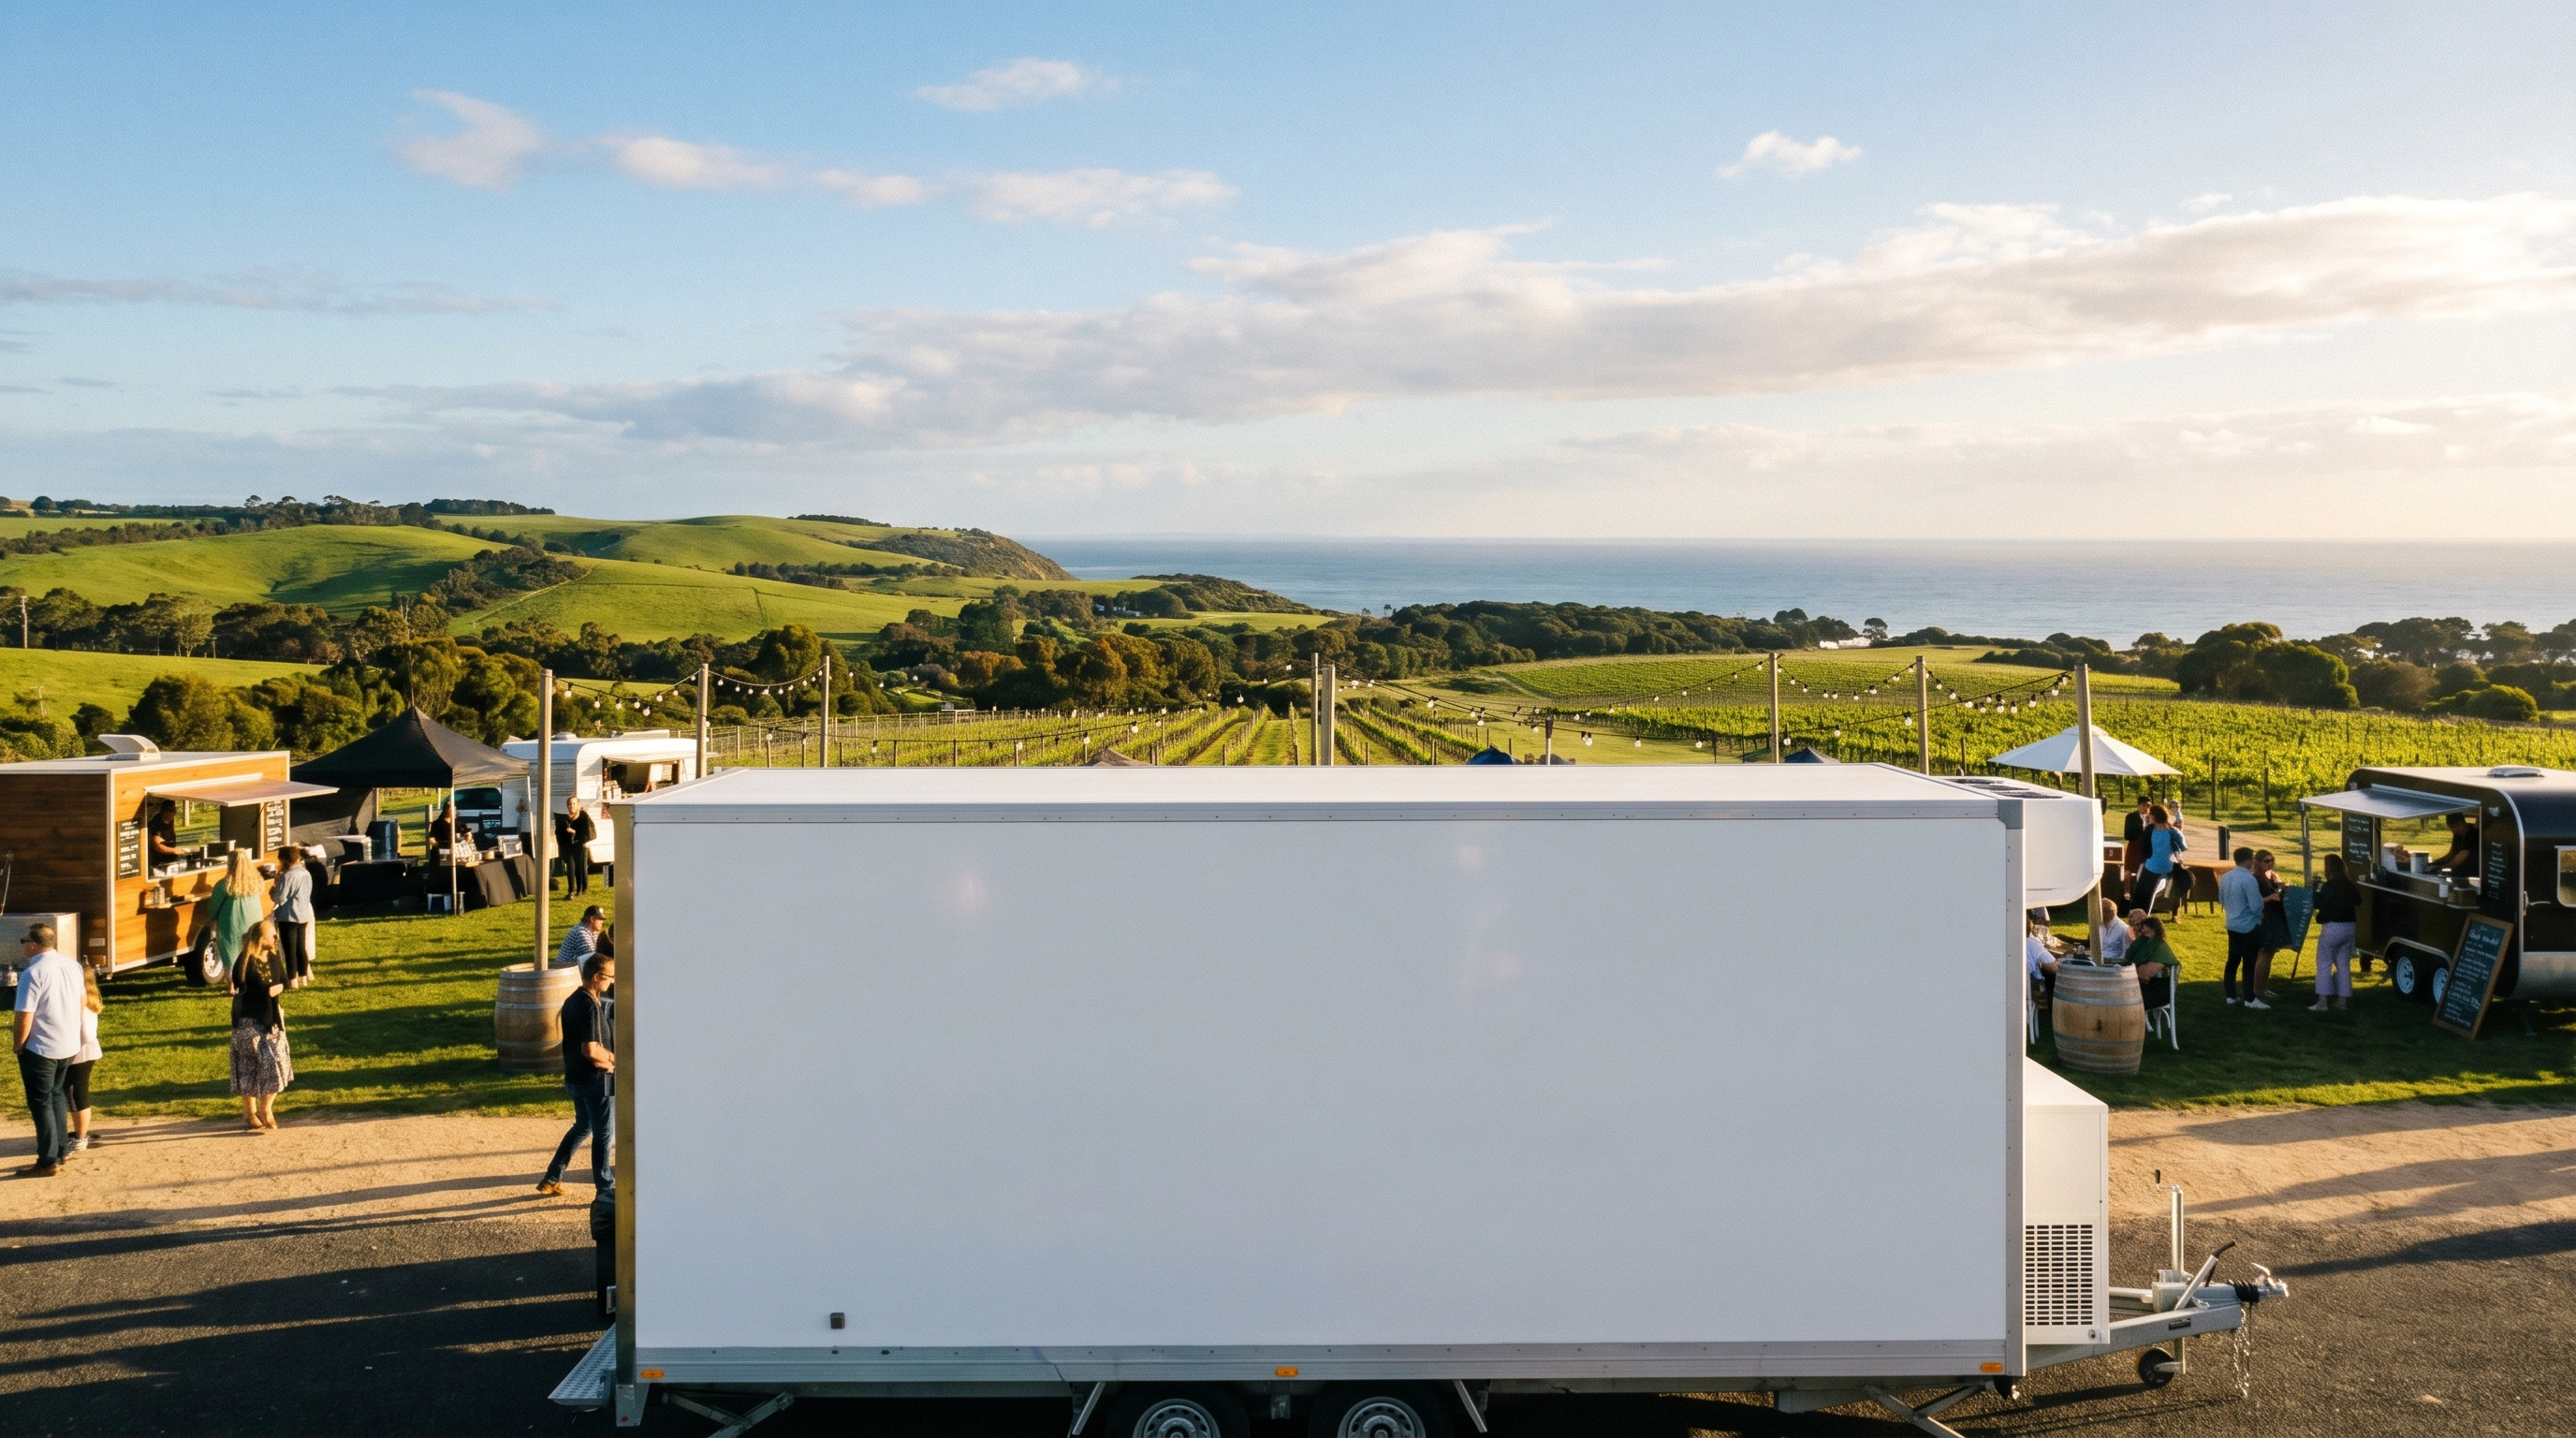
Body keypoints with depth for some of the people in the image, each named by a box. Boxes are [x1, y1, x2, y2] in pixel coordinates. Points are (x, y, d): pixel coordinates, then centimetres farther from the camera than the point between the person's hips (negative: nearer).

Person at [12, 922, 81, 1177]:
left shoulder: (32, 974, -21)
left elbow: (24, 1019, -21)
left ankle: (49, 1162, 9)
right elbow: (81, 1002, 15)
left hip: (40, 1050, -7)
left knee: (41, 1103, 4)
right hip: (70, 1046, 7)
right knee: (56, 1095, 23)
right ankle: (62, 1148, 29)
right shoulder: (72, 966, 2)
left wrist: (17, 1046, -6)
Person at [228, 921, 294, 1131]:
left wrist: (277, 988, -13)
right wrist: (266, 991, -20)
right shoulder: (245, 961, -15)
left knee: (276, 1064, 5)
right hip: (249, 1021, -6)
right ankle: (250, 1113, 13)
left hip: (272, 1019, 6)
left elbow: (284, 982, 9)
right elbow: (241, 989, -20)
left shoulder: (274, 959, 5)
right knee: (250, 1066, 0)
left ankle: (266, 1109, 19)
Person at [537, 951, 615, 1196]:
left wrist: (604, 1058, 2)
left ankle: (551, 1180, 28)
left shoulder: (572, 1001, 7)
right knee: (604, 1135, 4)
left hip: (575, 1078, 9)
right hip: (595, 1080, -9)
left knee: (582, 1127, 25)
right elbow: (591, 1049, -29)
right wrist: (613, 1059, -11)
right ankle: (605, 1190, 13)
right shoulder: (591, 1006, -23)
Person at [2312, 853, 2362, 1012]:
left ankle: (2322, 1002, -7)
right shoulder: (2350, 885, 6)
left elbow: (2318, 903, -17)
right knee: (2343, 964, 13)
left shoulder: (2329, 886, -17)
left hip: (2332, 928, -7)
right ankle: (2341, 1000, 16)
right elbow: (2357, 901, 20)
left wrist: (2316, 890, -3)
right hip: (2349, 927, 7)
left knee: (2324, 964, -2)